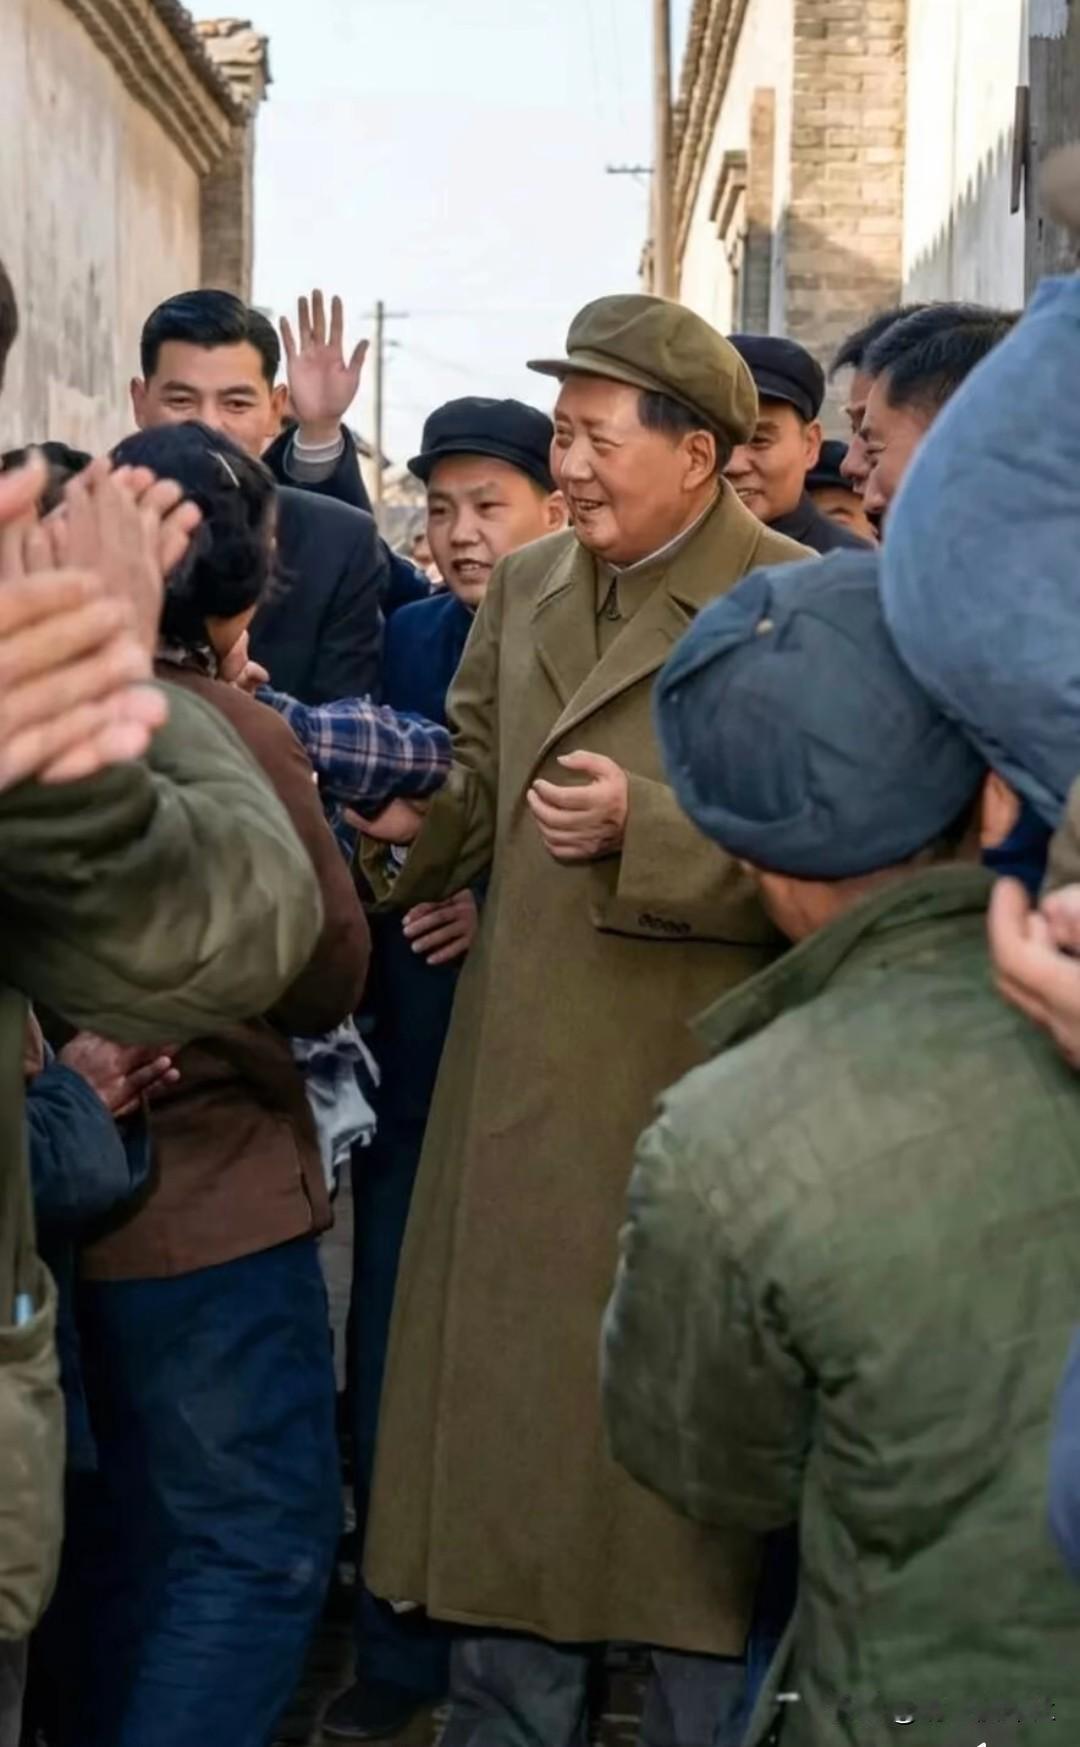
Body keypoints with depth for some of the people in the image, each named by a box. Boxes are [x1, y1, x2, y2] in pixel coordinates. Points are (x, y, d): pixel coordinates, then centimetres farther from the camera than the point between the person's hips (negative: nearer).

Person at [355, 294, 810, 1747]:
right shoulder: (524, 588, 12)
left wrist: (644, 826, -22)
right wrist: (394, 813, -2)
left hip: (691, 1101, -6)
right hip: (520, 1097, 6)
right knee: (507, 1419, 15)